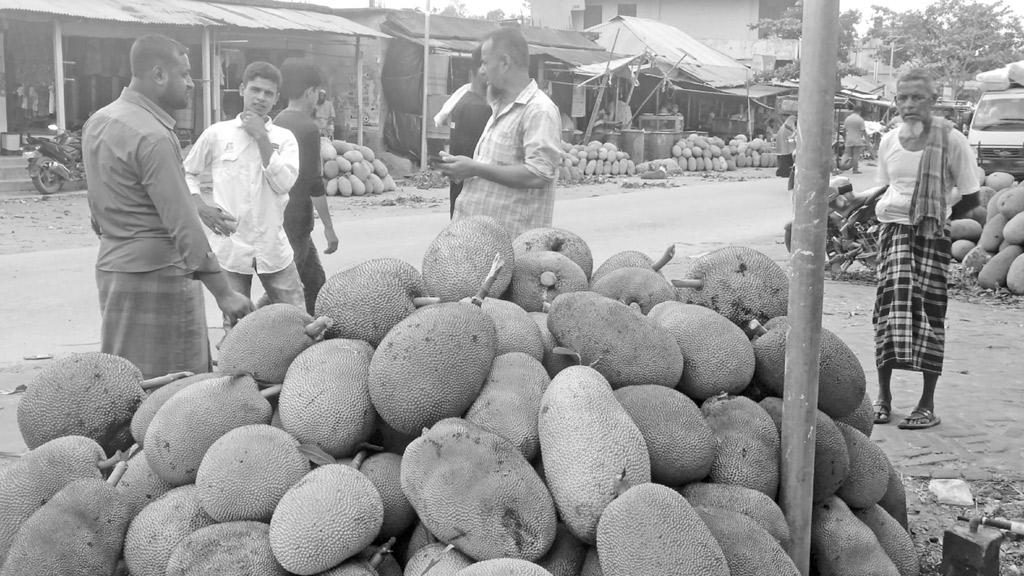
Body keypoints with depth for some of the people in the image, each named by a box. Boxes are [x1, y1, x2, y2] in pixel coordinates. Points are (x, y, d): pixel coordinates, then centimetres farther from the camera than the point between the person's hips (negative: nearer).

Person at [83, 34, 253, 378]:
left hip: (111, 268, 10)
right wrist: (223, 293, -20)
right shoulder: (153, 137, -19)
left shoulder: (98, 122, 10)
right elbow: (183, 225, -22)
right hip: (156, 275, -10)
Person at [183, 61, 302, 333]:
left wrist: (261, 137, -10)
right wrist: (201, 207, -4)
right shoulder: (217, 133, 3)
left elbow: (283, 183, -10)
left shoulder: (283, 137, 5)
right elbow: (187, 173, 12)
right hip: (230, 246, -1)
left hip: (273, 247, 1)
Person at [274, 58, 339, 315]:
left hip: (278, 217, 9)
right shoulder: (308, 128, -15)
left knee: (315, 280, 17)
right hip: (295, 222, -9)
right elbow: (314, 184, -18)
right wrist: (328, 226, -12)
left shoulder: (277, 123, 10)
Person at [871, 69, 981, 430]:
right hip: (894, 231, 3)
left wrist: (936, 214, 0)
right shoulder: (889, 142, 8)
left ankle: (928, 405, 5)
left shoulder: (951, 141, -5)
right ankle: (883, 396, 3)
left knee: (929, 311, -3)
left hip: (933, 236, -3)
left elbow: (970, 198, -1)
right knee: (892, 305, -7)